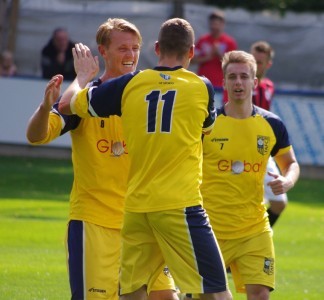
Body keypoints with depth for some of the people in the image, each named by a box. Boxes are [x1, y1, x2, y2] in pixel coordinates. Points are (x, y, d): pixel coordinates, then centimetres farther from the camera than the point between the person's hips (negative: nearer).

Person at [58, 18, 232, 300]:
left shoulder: (129, 84, 4)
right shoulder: (201, 87, 1)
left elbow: (67, 104, 13)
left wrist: (84, 75, 34)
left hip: (136, 206, 3)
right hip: (181, 203, -3)